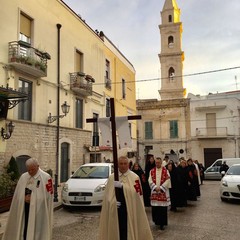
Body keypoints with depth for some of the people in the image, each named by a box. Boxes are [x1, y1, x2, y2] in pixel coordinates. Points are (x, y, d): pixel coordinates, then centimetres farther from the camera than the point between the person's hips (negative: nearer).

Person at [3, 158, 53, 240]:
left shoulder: (46, 177, -10)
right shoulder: (23, 177, 7)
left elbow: (48, 194, -12)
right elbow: (18, 194, 10)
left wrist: (32, 198, -13)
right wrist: (25, 197, -10)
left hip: (38, 209, -4)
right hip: (24, 208, 5)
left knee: (36, 231, 1)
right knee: (24, 229, 9)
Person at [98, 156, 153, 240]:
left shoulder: (135, 177, -2)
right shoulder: (112, 177, 6)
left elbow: (135, 193, -15)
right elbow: (108, 195, 4)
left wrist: (122, 186, -24)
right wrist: (113, 201, -15)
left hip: (130, 210, -2)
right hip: (115, 210, 2)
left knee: (129, 230, 2)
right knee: (118, 230, 8)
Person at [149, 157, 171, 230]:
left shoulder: (165, 171, -1)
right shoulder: (152, 171, 6)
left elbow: (167, 180, -7)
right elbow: (150, 180, 0)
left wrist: (160, 187, -15)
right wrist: (155, 187, -14)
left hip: (163, 192, -2)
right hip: (154, 191, 2)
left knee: (163, 208, -1)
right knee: (155, 208, 4)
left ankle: (162, 223, 9)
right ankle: (156, 221, 25)